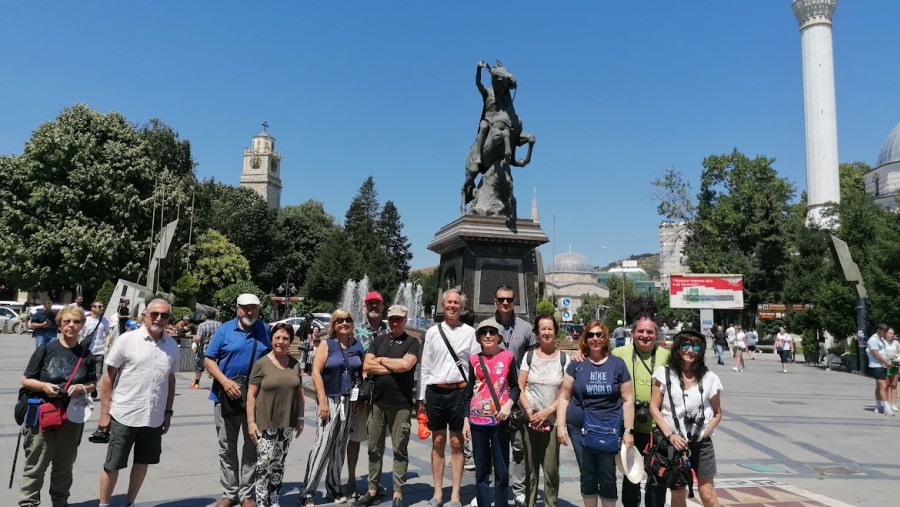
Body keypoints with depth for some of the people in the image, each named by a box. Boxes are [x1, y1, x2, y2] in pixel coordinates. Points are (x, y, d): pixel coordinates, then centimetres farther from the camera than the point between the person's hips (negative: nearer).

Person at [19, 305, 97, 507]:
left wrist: (81, 388, -11)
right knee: (35, 466, 3)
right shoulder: (46, 349, -7)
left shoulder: (85, 354, 1)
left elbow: (93, 384, 9)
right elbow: (25, 380, -2)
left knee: (64, 466, 16)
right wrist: (43, 385, -20)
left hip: (72, 416, 3)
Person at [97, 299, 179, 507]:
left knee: (142, 462, 16)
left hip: (154, 418, 4)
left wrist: (168, 412, 12)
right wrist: (104, 413, -7)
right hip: (124, 416, -4)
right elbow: (108, 376, -5)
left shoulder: (172, 346, 3)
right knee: (113, 465, 8)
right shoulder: (127, 340, -9)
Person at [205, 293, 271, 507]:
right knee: (227, 448, 10)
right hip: (226, 396, 0)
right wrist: (225, 381, -17)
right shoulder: (225, 329, -3)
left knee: (252, 447, 8)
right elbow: (208, 359, -3)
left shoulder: (266, 330, 1)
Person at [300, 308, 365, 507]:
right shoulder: (326, 344, -3)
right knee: (322, 445, -8)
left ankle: (334, 487, 25)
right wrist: (322, 401, -15)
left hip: (350, 401, 4)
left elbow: (362, 372, 13)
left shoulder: (357, 345, 8)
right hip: (331, 400, -4)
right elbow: (316, 372, -9)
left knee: (340, 446, 11)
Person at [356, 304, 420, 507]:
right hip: (377, 402, 4)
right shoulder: (379, 340, 10)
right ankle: (373, 489, 24)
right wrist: (394, 368, -8)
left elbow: (406, 364, -19)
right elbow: (367, 367, 0)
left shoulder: (412, 343, -1)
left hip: (401, 404, -4)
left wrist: (381, 360, -5)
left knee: (400, 449, 4)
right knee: (374, 448, 12)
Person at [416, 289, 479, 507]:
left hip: (459, 391, -2)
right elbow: (424, 366, 6)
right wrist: (421, 397, 5)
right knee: (438, 443, 11)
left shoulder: (470, 332, 0)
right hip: (435, 391, 2)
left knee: (456, 444, 6)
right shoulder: (432, 332, 5)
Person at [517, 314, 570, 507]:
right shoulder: (529, 355, 4)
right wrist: (529, 411, -10)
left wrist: (547, 411, -10)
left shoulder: (564, 358, 1)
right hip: (530, 419, 1)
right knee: (530, 467, 8)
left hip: (553, 420, -1)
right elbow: (520, 387, 3)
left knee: (551, 468, -2)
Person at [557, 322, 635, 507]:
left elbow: (628, 400, 1)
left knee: (608, 477, 7)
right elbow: (564, 397, 3)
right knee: (587, 476, 12)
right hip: (580, 430, 1)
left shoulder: (617, 364, 0)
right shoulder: (576, 364, 1)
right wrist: (560, 425, -5)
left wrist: (629, 430, -4)